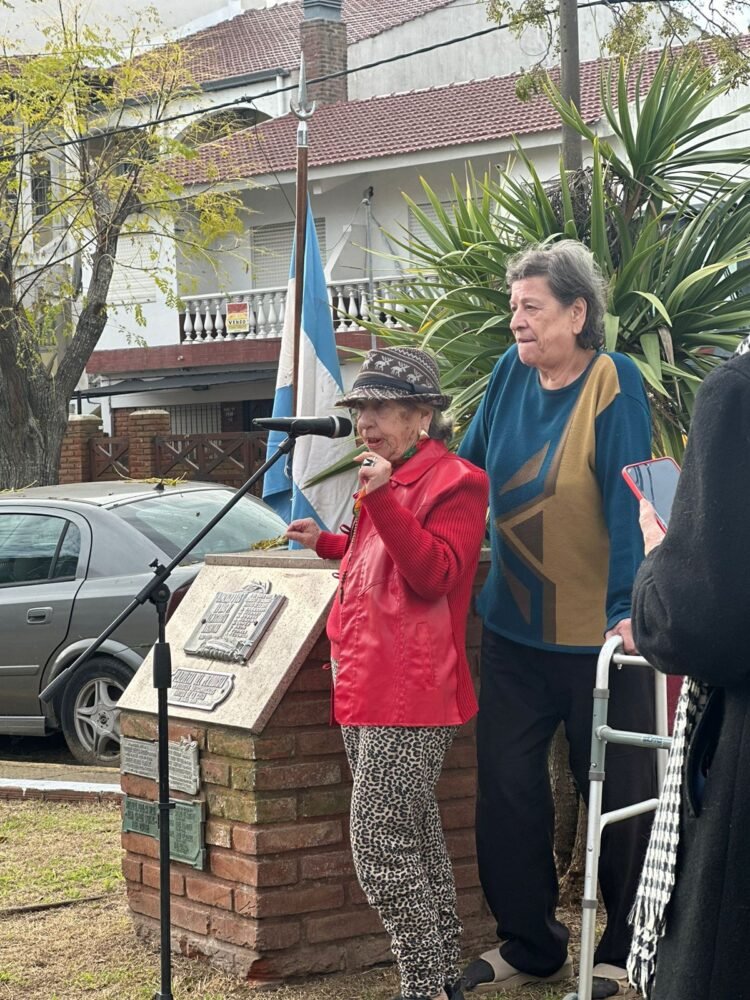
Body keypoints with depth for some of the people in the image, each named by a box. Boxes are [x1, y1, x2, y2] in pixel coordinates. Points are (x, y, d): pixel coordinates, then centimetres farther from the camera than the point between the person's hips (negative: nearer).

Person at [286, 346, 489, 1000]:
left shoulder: (452, 481, -8)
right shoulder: (387, 479, 21)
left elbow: (432, 574, -20)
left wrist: (382, 500, -26)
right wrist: (326, 543, 30)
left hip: (409, 697, -10)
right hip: (369, 690, 10)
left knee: (382, 848, -12)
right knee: (414, 840, 15)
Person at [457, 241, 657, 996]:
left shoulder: (613, 383, -14)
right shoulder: (511, 373, 1)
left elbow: (627, 503, -19)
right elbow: (467, 473, 13)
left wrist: (627, 609, -26)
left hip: (596, 632, -5)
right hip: (515, 627, 6)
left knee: (616, 792, 6)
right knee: (506, 787, 8)